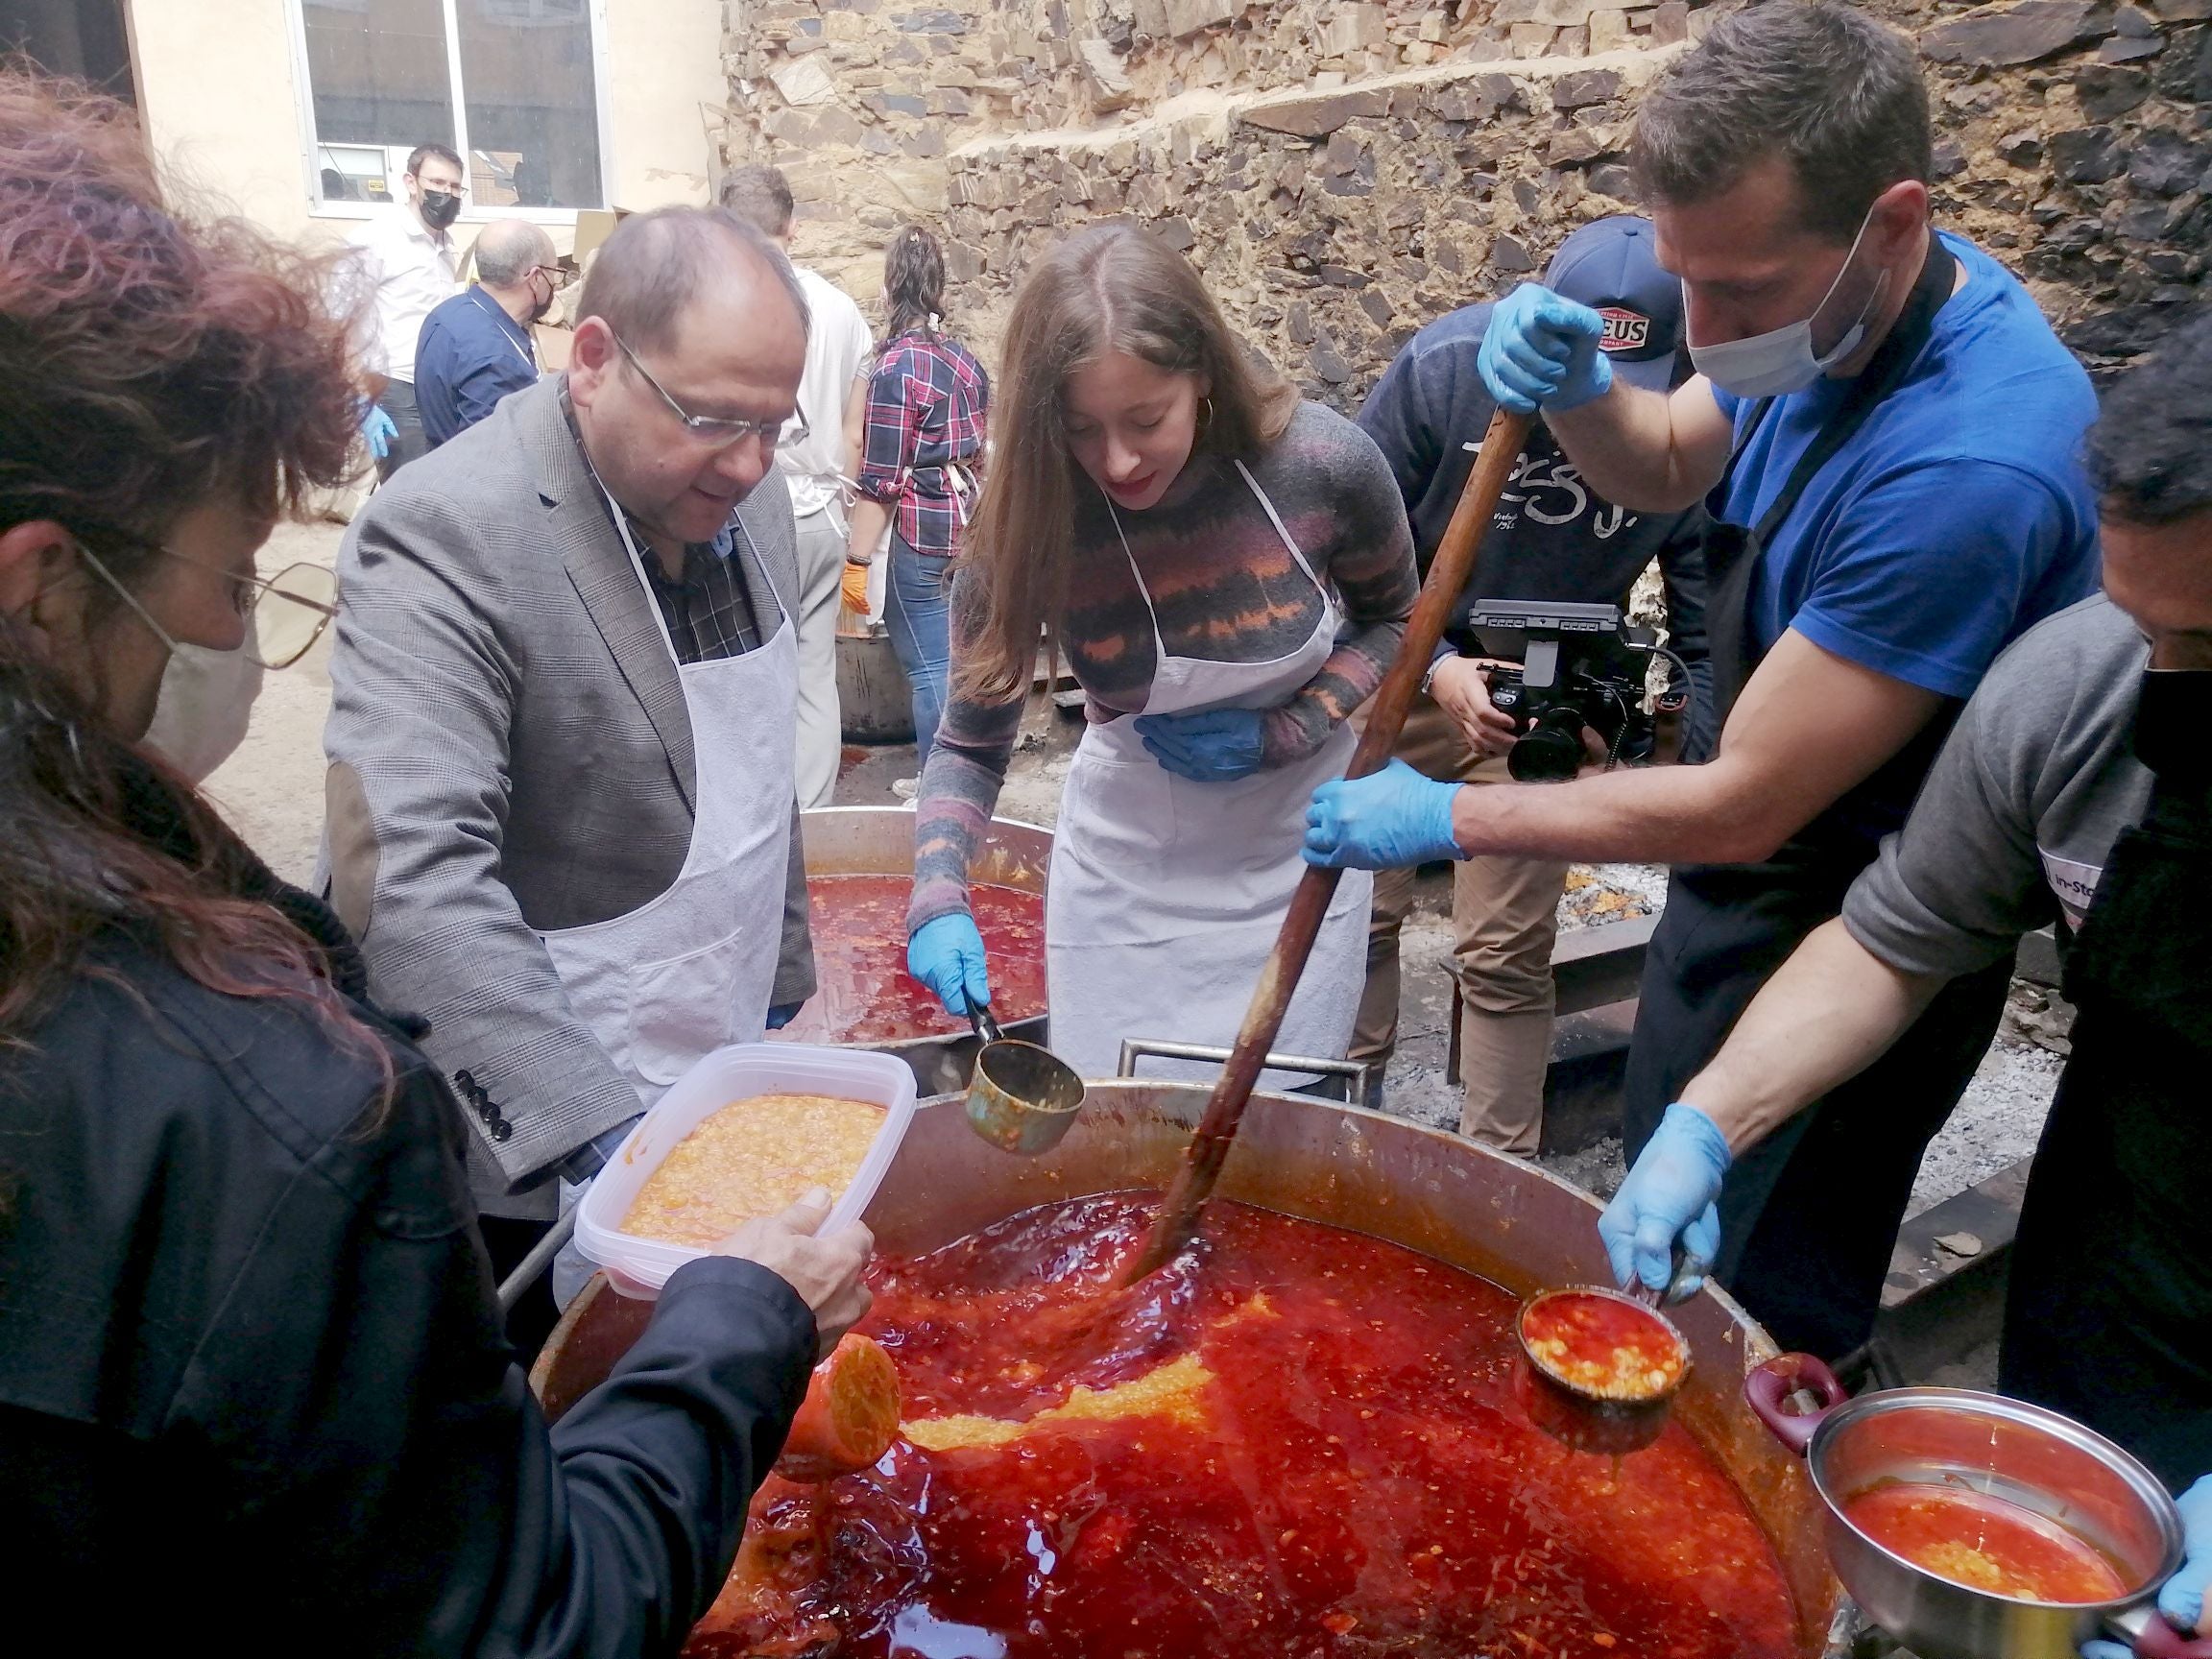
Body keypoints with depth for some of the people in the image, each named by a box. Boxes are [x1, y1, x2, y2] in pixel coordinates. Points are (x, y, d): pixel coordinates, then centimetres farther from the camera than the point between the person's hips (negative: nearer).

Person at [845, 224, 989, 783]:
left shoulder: (897, 366, -13)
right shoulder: (964, 358, 8)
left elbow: (881, 481, -15)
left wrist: (857, 559, -10)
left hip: (922, 532, -8)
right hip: (970, 524, 8)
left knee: (929, 668, 0)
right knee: (951, 659, 15)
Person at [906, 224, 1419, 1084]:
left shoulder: (1321, 464, -20)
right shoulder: (1030, 527, -19)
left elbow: (1394, 618, 0)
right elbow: (970, 746, -9)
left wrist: (1283, 733, -16)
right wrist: (938, 900, -26)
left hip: (1294, 854, 0)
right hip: (1126, 869, 0)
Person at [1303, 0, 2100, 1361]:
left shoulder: (1963, 468, -34)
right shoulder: (1835, 309, -6)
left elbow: (1744, 807, -29)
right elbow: (1666, 466, 11)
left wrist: (1452, 819, -20)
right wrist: (1577, 393, -13)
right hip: (1748, 882, 9)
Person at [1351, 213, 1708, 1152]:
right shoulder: (1447, 364, -20)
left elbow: (1707, 629, -8)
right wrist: (1436, 668, -25)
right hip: (1398, 678, 0)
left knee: (1506, 954, 3)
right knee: (1358, 912, 9)